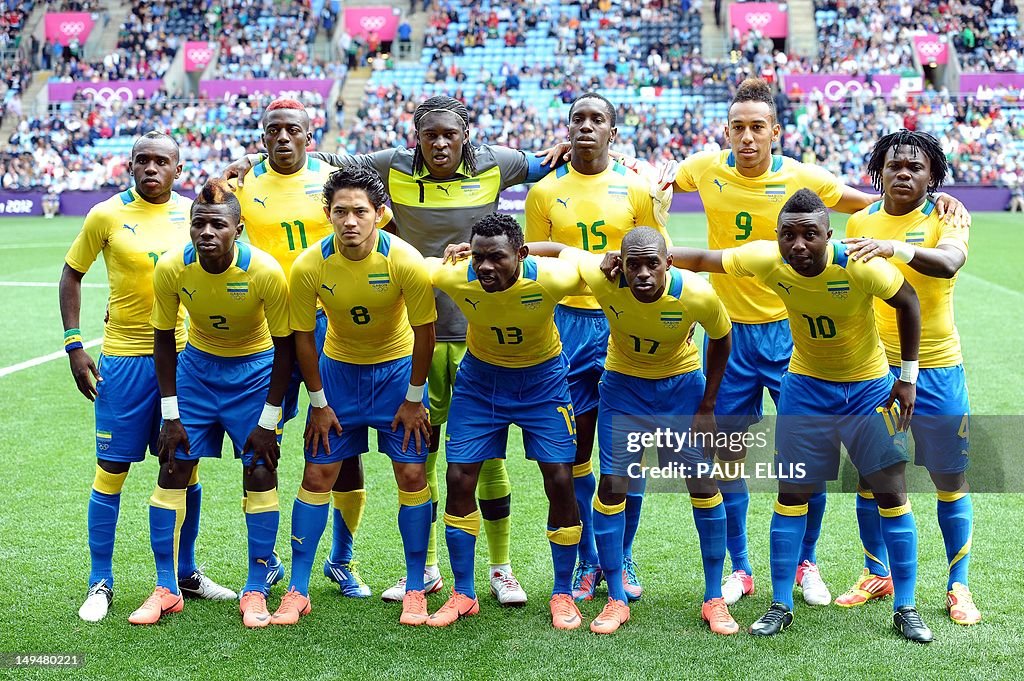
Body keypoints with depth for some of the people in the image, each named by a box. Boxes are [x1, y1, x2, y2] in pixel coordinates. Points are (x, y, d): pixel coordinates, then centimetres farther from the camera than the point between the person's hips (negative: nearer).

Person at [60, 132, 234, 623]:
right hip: (124, 357, -3)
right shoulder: (107, 214, -5)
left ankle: (186, 574, 25)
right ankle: (100, 583, 14)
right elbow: (72, 273, 4)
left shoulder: (192, 212, 3)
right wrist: (74, 345, -3)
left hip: (184, 355, 3)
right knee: (112, 470, 1)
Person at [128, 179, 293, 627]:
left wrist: (268, 420, -15)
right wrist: (170, 414, -8)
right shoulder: (171, 267, -19)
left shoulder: (265, 271, -26)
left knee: (260, 475, -6)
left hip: (254, 369, -2)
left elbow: (284, 346, -16)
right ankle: (166, 590, 10)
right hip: (197, 364, 2)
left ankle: (256, 592, 7)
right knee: (172, 470, -1)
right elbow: (164, 338, -6)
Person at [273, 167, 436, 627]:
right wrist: (319, 403, -4)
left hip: (397, 368, -1)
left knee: (412, 474, -5)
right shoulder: (308, 266, -21)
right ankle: (297, 592, 11)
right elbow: (302, 335, -7)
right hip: (337, 368, 1)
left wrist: (413, 399, -8)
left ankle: (415, 590, 10)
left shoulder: (406, 262, -25)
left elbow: (424, 332, -13)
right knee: (317, 474, 0)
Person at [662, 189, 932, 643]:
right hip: (806, 385, 2)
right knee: (793, 492, 2)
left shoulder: (860, 266, -28)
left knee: (892, 492, -3)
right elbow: (703, 259, -9)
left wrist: (908, 376, -7)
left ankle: (905, 609, 10)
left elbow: (907, 301, -11)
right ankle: (781, 606, 13)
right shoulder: (767, 260, -21)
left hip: (869, 386, -2)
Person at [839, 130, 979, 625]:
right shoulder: (859, 223, 4)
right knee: (869, 474, 8)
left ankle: (959, 586, 18)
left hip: (936, 369, -3)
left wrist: (896, 247, -46)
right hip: (871, 367, 3)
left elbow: (949, 263, -29)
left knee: (951, 480, 4)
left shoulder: (945, 217, -7)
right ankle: (877, 575, 26)